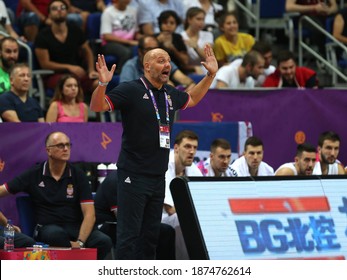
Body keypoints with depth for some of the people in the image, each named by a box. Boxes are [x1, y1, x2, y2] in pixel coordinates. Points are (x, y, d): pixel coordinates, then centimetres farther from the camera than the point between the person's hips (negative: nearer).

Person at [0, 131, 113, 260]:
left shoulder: (78, 175, 6)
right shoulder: (34, 175, 7)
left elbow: (89, 214, -2)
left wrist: (80, 242, -18)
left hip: (76, 228, 1)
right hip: (48, 227, -1)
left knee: (104, 241, -30)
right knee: (56, 234, -38)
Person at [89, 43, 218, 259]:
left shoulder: (171, 94, 12)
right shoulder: (131, 90, -8)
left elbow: (192, 99, 35)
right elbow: (97, 107, -14)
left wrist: (211, 74, 28)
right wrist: (103, 84, -31)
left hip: (158, 177, 7)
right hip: (133, 176, -7)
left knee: (151, 234, 12)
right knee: (129, 234, -8)